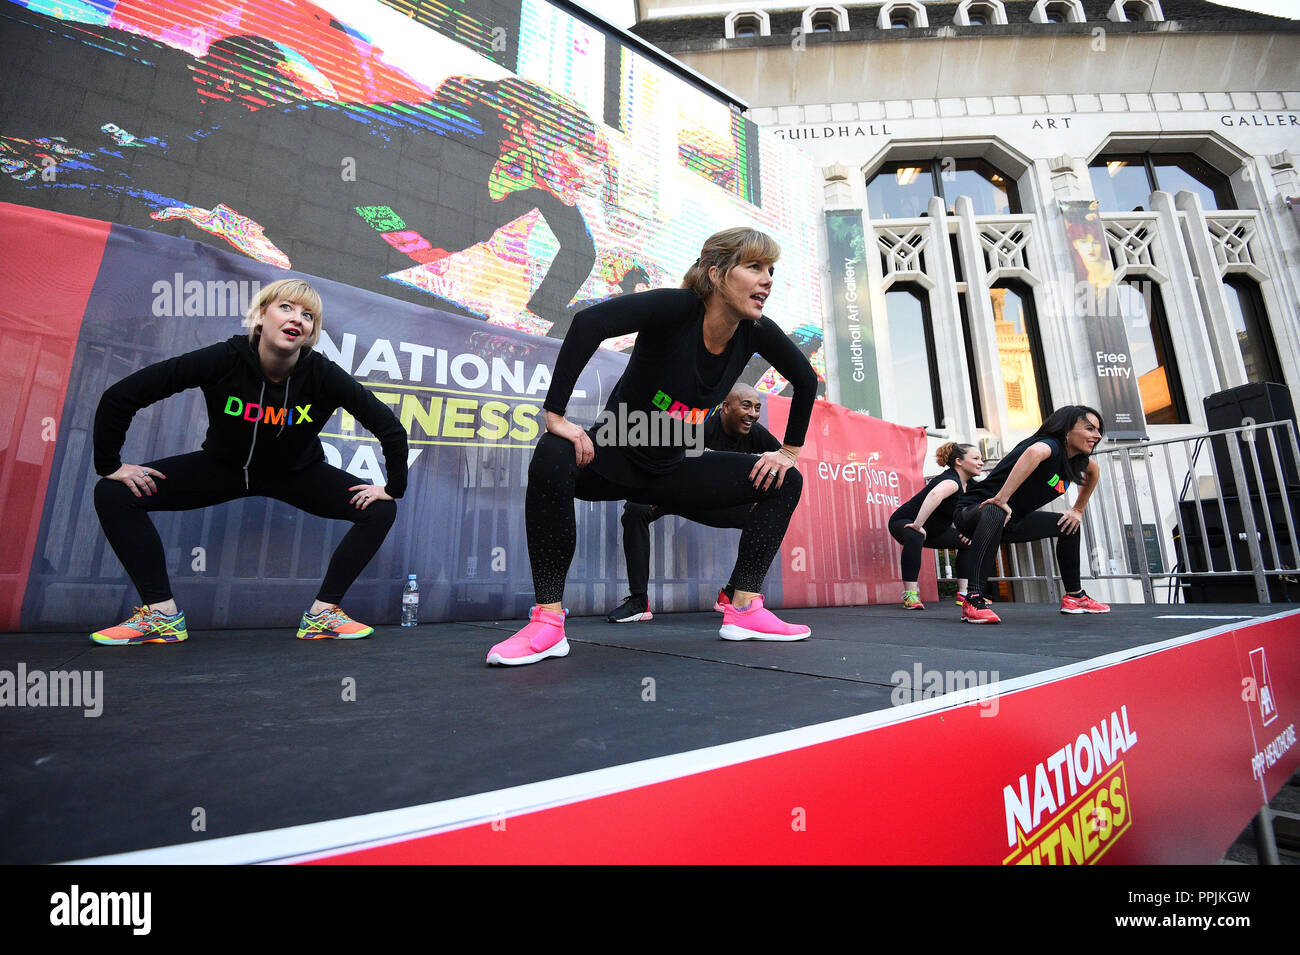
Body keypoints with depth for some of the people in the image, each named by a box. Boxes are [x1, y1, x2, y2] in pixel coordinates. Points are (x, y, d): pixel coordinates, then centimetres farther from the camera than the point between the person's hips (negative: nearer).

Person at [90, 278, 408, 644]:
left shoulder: (323, 375, -26)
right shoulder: (225, 359, -26)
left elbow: (390, 428, -21)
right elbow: (118, 397, -19)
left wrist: (393, 487, -18)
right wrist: (109, 465, -14)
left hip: (297, 473, 0)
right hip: (222, 466, 1)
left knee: (380, 510, -17)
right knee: (112, 494, -14)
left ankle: (323, 612, -9)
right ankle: (161, 613, -4)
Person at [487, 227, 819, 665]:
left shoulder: (755, 331, -6)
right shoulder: (677, 308, -23)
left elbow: (806, 379, 10)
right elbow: (590, 321, -38)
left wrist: (790, 451, 6)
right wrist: (555, 415, -40)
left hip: (671, 470, 6)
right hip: (615, 458, -5)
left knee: (785, 481, 0)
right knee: (552, 458, -37)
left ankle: (745, 611, 1)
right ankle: (548, 624, -26)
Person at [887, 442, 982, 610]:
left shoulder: (969, 486, 1)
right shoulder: (951, 480, -27)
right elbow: (935, 494, -52)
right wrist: (918, 526, -52)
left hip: (933, 529, 10)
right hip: (904, 523, -10)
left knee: (968, 542, 11)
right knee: (914, 538, -40)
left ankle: (964, 593, 14)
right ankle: (910, 595, -33)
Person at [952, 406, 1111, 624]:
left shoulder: (1076, 458, 7)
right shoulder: (1051, 444, -21)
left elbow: (1094, 472, 31)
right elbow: (1034, 453, -48)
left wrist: (1078, 510, 25)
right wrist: (1001, 500, -50)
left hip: (1009, 522, 9)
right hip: (973, 512, -9)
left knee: (1069, 525, 18)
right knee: (995, 514, -42)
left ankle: (1074, 597, 34)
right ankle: (973, 599, -45)